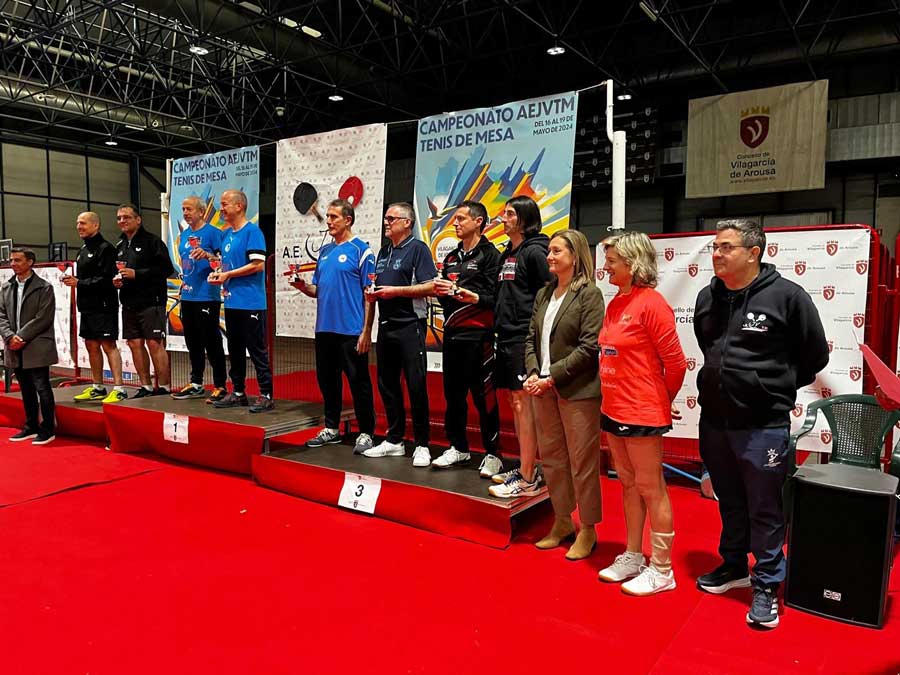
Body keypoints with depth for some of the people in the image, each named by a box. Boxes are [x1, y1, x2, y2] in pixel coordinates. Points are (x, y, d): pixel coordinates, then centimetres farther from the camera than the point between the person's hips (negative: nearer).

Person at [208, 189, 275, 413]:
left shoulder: (252, 231, -10)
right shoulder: (227, 235, 16)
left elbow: (258, 264, -18)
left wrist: (228, 275, -13)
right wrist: (217, 274, 5)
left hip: (251, 302, -9)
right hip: (232, 302, 9)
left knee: (257, 350, -4)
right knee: (235, 350, 14)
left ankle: (266, 395, 2)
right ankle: (238, 392, 24)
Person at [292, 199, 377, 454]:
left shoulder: (361, 250, -6)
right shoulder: (324, 251, 14)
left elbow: (369, 294, -10)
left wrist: (367, 331, -15)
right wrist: (302, 286, -3)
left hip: (351, 330, -7)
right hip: (324, 328, 7)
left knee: (358, 382, 0)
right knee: (327, 379, 14)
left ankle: (366, 433, 11)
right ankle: (331, 429, 28)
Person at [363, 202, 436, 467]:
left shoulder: (418, 248, -4)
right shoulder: (384, 251, 19)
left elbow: (430, 287, -13)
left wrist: (396, 291, -17)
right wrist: (371, 294, 3)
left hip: (410, 326, -7)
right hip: (386, 326, 8)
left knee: (416, 386, -4)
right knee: (387, 386, 11)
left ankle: (422, 445, 5)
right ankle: (394, 440, 22)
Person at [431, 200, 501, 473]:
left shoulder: (490, 254, -3)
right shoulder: (451, 257, 20)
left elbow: (497, 297, -12)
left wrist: (474, 298, -26)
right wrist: (441, 290, 2)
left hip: (478, 335, -7)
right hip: (452, 333, 7)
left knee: (483, 395, -2)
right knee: (453, 393, 11)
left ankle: (492, 454, 8)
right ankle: (458, 448, 24)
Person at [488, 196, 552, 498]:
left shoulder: (534, 251, -8)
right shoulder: (507, 253, 18)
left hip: (524, 338, -9)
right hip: (506, 337, 9)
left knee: (523, 403, -7)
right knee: (515, 403, 12)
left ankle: (528, 480, -1)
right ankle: (526, 467, 23)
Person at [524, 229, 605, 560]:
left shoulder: (589, 294, -7)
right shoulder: (544, 294, 13)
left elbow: (589, 346, -14)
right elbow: (532, 338, 13)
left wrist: (553, 375, -15)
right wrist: (533, 373, -3)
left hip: (577, 390, -7)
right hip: (544, 389, 7)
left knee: (582, 461, 3)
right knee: (551, 457, 14)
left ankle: (587, 530, 19)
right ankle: (562, 521, 31)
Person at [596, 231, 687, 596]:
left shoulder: (651, 303, -15)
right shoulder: (614, 304, 9)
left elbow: (675, 362, -14)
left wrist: (662, 402, 0)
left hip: (642, 412, -8)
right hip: (614, 409, 8)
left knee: (650, 488, 3)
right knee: (628, 484, 17)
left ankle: (661, 570, 17)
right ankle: (632, 556, 32)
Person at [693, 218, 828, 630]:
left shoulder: (786, 296, -11)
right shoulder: (708, 297, 6)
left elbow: (815, 355, -1)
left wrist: (777, 389, 5)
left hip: (763, 426, -5)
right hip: (714, 422, 6)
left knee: (764, 511, 6)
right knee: (730, 503, 20)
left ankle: (767, 587, 22)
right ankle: (733, 567, 38)